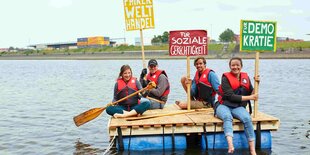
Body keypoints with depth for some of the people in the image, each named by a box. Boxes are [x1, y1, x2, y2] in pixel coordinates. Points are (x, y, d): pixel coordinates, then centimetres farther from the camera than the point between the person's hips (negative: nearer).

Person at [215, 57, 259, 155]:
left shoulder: (245, 77, 12)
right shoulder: (226, 78, -3)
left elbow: (252, 93, 14)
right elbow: (230, 96, -14)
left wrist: (256, 83, -1)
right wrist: (249, 97, -13)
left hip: (238, 107, 3)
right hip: (224, 105, -3)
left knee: (247, 118, -28)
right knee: (227, 117, -36)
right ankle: (230, 146, -54)